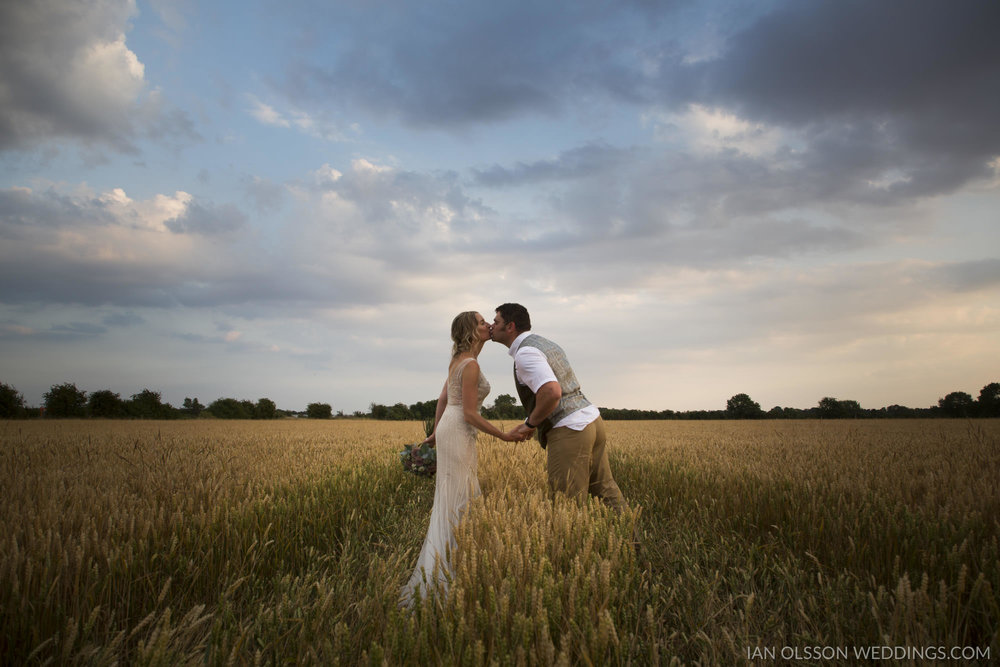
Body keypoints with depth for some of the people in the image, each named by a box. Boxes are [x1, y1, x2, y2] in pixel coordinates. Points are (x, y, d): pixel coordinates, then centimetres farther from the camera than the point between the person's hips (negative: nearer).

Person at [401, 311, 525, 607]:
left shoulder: (459, 360, 12)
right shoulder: (470, 365, -18)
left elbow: (443, 398, 20)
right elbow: (469, 414, -19)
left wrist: (435, 433, 28)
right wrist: (504, 436, -13)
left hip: (449, 430, 10)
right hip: (458, 435, -10)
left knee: (452, 501, 15)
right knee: (456, 502, -6)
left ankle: (440, 567, 25)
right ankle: (439, 574, -1)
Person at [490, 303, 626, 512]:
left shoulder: (525, 353, -14)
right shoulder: (544, 343, 17)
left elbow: (552, 393, -28)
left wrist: (531, 423, -11)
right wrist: (532, 422, 17)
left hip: (569, 432, -10)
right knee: (603, 489, 18)